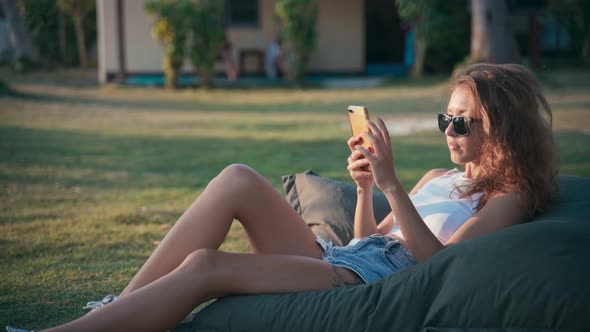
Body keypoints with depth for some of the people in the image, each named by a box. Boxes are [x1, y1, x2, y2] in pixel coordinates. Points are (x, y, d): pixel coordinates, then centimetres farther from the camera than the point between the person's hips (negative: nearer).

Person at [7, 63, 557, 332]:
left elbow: (436, 260, -11)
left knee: (205, 267, -27)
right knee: (238, 179, -17)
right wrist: (365, 188, 10)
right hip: (335, 258, 8)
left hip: (373, 281, -8)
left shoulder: (508, 196, 5)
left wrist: (391, 185, -16)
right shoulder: (438, 179, 28)